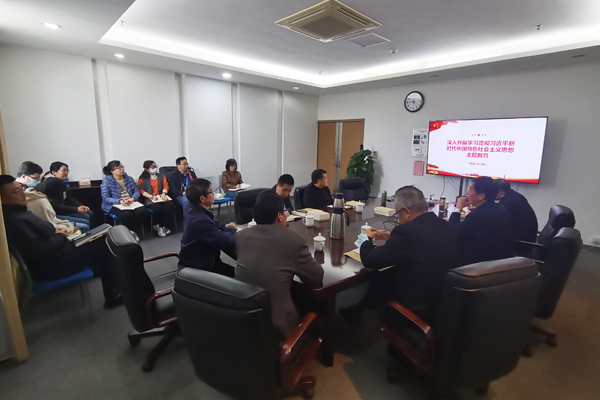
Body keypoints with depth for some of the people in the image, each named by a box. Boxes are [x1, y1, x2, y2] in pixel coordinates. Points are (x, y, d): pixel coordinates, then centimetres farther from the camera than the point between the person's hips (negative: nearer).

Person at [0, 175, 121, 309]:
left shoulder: (17, 211, 6)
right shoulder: (14, 220, -27)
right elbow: (37, 251, -29)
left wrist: (55, 231, 1)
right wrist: (60, 236, -15)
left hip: (56, 252, 10)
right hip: (51, 266, -10)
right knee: (103, 247, -5)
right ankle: (112, 296, 5)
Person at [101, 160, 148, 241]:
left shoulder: (129, 179, 12)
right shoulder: (106, 181, -1)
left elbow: (136, 192, 9)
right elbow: (105, 198, -8)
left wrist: (132, 199, -15)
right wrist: (119, 201, -25)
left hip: (131, 203, 4)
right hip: (114, 205, -4)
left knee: (142, 212, -27)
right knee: (127, 215, -36)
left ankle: (132, 230, -3)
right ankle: (131, 232, -5)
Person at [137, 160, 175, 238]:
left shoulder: (161, 176, 23)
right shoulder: (143, 179, 11)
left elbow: (166, 185, 11)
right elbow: (141, 190, -1)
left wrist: (164, 194, -9)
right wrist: (151, 196, -16)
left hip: (161, 197, 3)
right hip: (149, 199, -3)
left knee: (170, 206, -28)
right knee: (159, 208, -34)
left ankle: (161, 226, -12)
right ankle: (161, 226, -9)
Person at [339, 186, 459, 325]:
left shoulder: (406, 231, -27)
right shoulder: (447, 227, -4)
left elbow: (369, 260, -19)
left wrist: (368, 239, -1)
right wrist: (392, 238, 12)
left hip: (419, 309, -7)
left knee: (379, 277, 14)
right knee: (387, 274, 18)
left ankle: (357, 311, 37)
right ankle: (358, 310, 33)